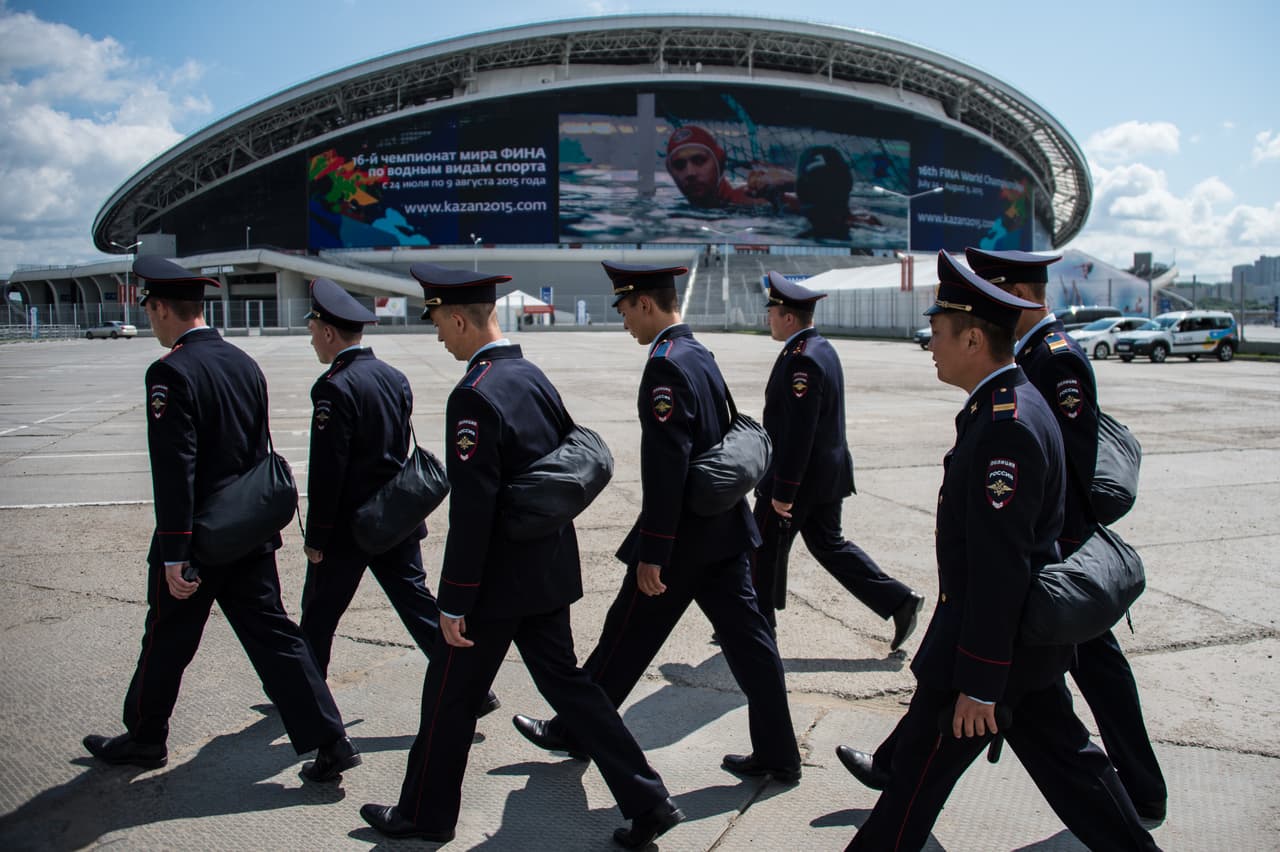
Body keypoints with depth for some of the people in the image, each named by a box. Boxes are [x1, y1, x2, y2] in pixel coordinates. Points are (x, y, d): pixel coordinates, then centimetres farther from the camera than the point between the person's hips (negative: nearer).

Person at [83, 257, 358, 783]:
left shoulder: (171, 372, -16)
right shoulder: (245, 364, 7)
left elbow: (174, 471, -21)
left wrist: (174, 555, -18)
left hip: (198, 539, -6)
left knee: (166, 642, 14)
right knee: (274, 635, 9)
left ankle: (145, 739, 35)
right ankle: (330, 743, 7)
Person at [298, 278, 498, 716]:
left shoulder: (334, 387, -18)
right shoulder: (396, 378, 5)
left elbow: (326, 471, -19)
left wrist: (315, 537, -11)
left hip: (349, 526, -6)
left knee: (318, 613, 13)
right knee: (418, 604, 10)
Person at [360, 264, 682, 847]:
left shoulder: (475, 396, -21)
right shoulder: (534, 377, 6)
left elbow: (472, 511, -24)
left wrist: (453, 601, -18)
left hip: (500, 580, -8)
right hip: (550, 571, 8)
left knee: (449, 695, 11)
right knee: (564, 679, 16)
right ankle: (647, 803, 16)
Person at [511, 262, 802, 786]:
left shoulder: (665, 366, -19)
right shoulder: (701, 355, 10)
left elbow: (665, 468, -24)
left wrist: (650, 554, -21)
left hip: (683, 536, -9)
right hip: (724, 529, 9)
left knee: (627, 635, 8)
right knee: (746, 636, 10)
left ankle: (574, 730, 27)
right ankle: (777, 755, 19)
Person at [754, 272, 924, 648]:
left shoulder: (801, 360, -22)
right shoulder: (823, 349, 9)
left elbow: (798, 433, -25)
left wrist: (782, 491, -21)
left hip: (798, 477, -9)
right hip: (827, 474, 10)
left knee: (766, 551, 6)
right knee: (829, 544, 18)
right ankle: (899, 602, 16)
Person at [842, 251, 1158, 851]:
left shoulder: (1004, 428, -25)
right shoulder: (1014, 404, 7)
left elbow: (999, 571, -26)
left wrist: (978, 684, -21)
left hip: (994, 643, -10)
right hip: (1028, 642, 10)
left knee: (920, 773, 7)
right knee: (1064, 761, 20)